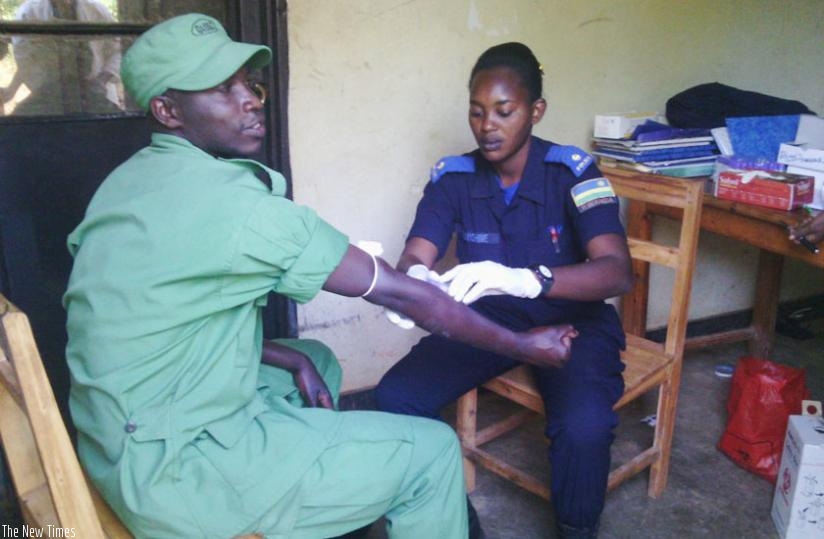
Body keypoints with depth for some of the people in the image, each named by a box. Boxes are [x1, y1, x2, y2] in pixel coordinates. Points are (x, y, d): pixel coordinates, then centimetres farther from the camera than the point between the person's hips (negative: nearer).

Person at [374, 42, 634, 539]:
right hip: (488, 317, 3)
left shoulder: (573, 171, -15)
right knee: (396, 396, -19)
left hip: (572, 317, -3)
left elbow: (618, 272, -27)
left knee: (584, 425, -32)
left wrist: (525, 279, -46)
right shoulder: (452, 177, -5)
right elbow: (414, 259, -12)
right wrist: (413, 280, -40)